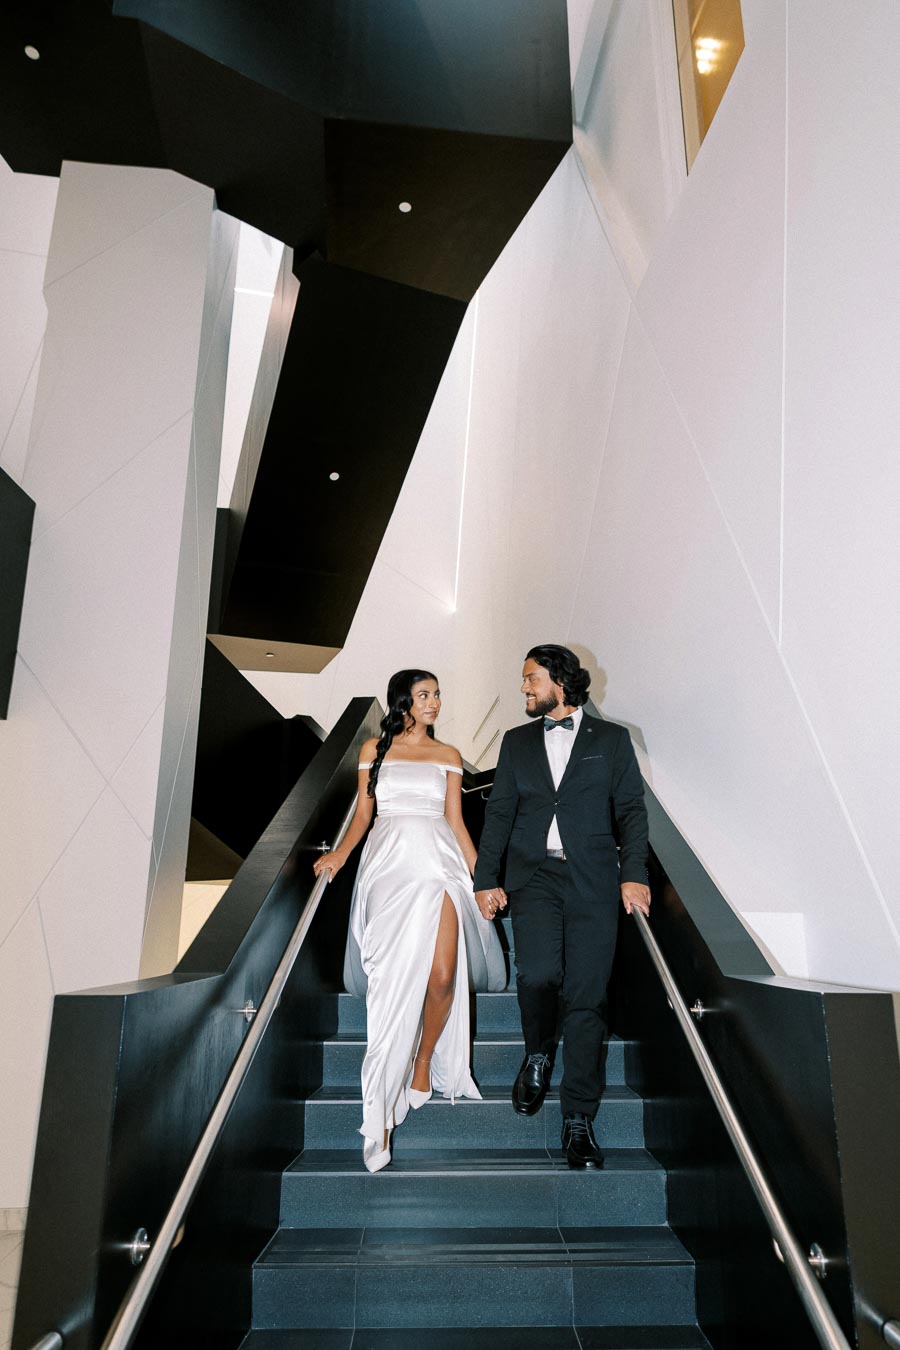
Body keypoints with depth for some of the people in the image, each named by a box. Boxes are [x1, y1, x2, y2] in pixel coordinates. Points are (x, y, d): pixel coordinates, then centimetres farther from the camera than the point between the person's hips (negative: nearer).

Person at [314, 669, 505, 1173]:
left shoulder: (448, 755, 14)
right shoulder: (374, 749, 12)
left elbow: (456, 821, 13)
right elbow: (362, 814, 14)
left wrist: (482, 876, 7)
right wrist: (339, 855, -1)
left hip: (439, 862, 1)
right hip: (390, 862, -1)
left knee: (442, 975, -12)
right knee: (395, 979, -9)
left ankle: (424, 1063, 16)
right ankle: (381, 1109, 1)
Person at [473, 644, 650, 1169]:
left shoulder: (611, 739, 9)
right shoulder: (517, 742, 16)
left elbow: (631, 808, 4)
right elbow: (499, 813, 13)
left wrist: (634, 873, -9)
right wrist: (487, 879, 5)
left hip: (592, 881, -1)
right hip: (534, 876, 1)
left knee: (587, 998, -3)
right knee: (538, 973, -19)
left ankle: (579, 1121, 10)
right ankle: (539, 1053, 15)